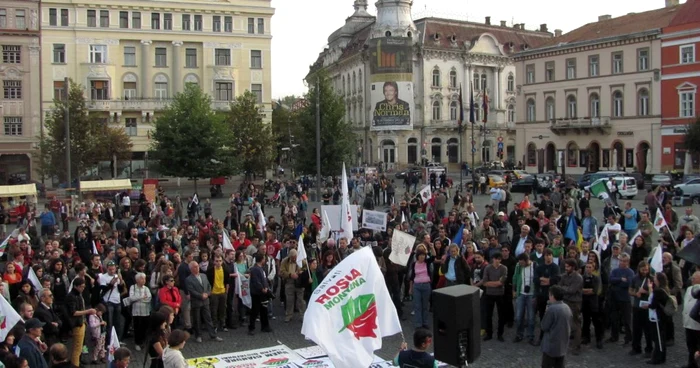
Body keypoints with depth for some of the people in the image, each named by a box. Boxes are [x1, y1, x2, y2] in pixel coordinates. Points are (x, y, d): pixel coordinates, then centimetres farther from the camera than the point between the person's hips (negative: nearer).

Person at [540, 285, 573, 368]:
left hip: (551, 345, -8)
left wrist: (546, 313, 0)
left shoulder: (552, 309, -21)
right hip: (563, 345, 8)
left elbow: (544, 327, -15)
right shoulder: (567, 308, 3)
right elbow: (570, 323, 16)